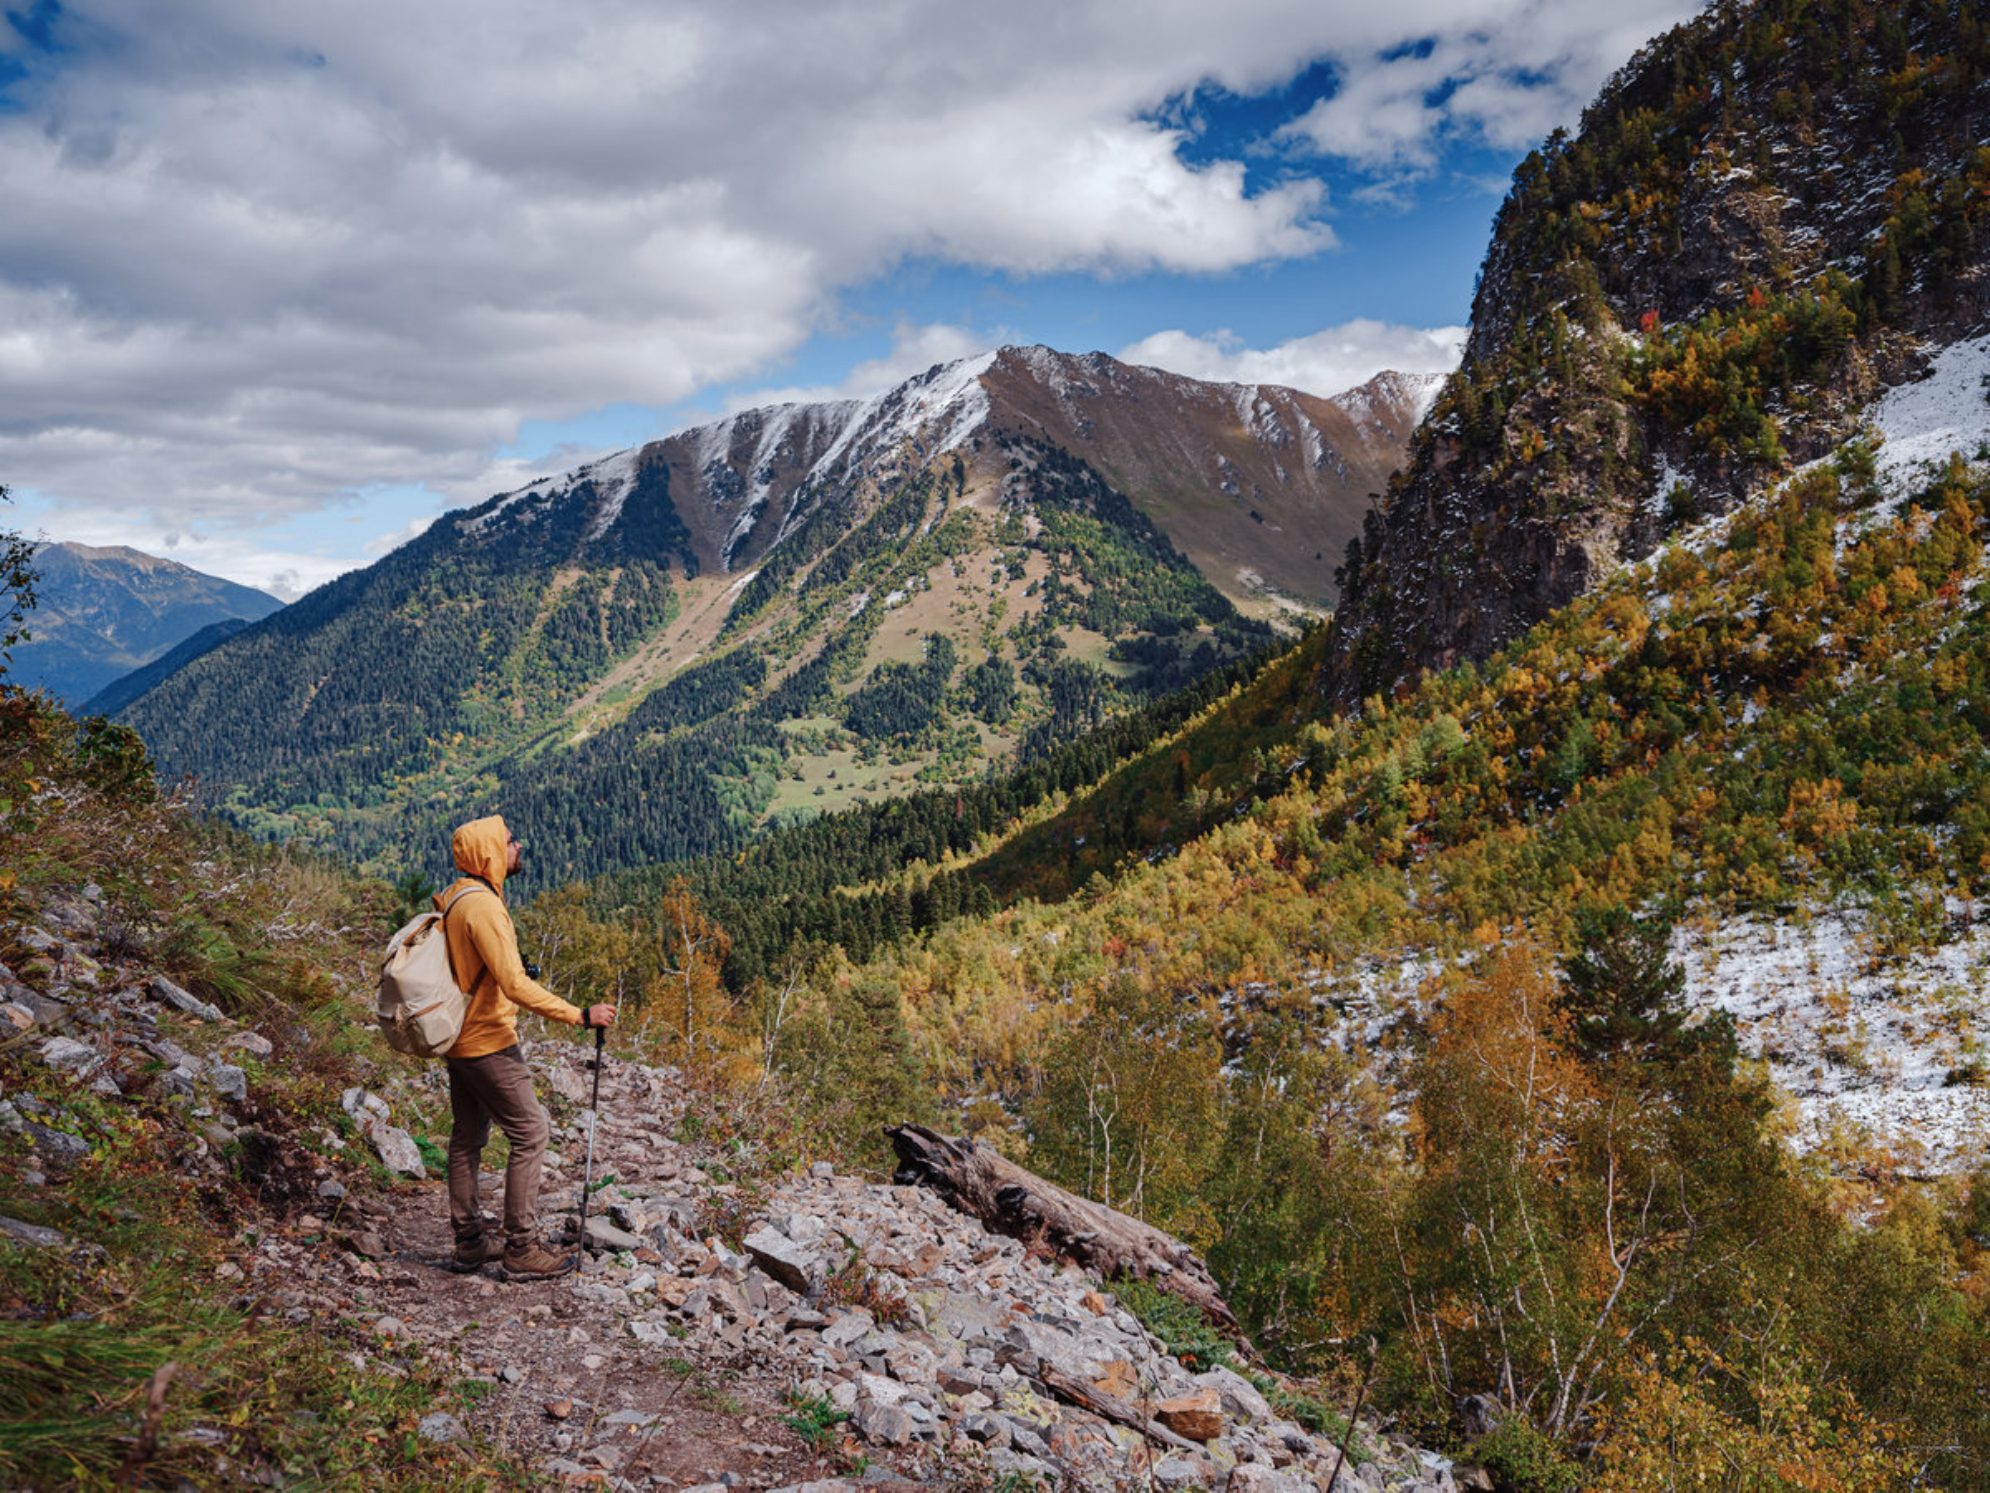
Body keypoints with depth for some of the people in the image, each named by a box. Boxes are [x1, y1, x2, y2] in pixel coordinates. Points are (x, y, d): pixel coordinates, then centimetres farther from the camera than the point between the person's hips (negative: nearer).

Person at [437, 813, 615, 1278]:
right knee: (531, 1134, -3)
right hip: (488, 1043, -10)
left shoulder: (453, 897, 8)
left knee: (468, 1136, 16)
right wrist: (579, 1016, -26)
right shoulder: (482, 907, -23)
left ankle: (469, 1242, 27)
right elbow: (515, 985, -28)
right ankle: (521, 1250, 1)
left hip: (459, 1039, 10)